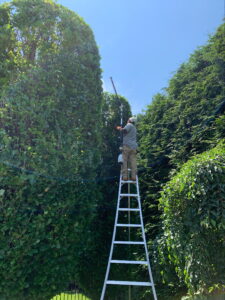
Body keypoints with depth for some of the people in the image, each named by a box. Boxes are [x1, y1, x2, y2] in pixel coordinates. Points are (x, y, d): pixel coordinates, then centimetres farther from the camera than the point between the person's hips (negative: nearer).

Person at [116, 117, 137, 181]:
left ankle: (125, 176, -10)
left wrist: (119, 128, 4)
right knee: (133, 162, 0)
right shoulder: (134, 128, 29)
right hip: (134, 146, 7)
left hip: (127, 145, -7)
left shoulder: (129, 125, 5)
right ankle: (134, 177, -6)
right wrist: (122, 128, 42)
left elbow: (125, 130, -14)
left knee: (124, 161, -5)